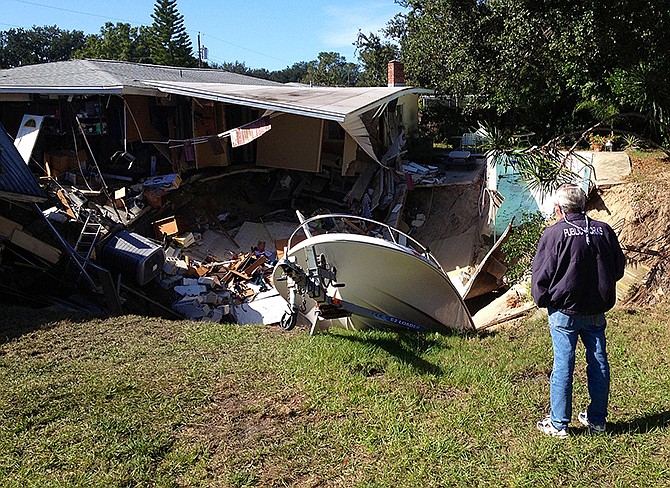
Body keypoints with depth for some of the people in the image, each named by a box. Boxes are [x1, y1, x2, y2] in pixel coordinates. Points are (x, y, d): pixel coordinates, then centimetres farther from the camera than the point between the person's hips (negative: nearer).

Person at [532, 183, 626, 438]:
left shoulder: (554, 233, -12)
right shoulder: (604, 231, 2)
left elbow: (541, 274, -9)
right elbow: (619, 268, 12)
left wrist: (542, 301, 6)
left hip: (564, 312, -4)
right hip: (597, 312, 4)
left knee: (563, 365, 3)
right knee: (598, 362, 14)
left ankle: (558, 424, 12)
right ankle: (597, 419, 27)